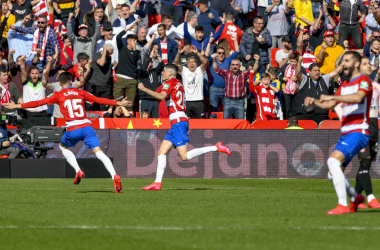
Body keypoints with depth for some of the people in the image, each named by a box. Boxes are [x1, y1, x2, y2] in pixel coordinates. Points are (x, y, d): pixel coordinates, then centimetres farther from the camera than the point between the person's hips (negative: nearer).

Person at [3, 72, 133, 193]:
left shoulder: (58, 95, 7)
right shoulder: (80, 93, 14)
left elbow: (39, 103, 6)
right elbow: (99, 100, 14)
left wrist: (18, 106, 12)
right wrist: (118, 103, 24)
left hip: (73, 130, -2)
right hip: (87, 127, 2)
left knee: (63, 146, 28)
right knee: (99, 152, -4)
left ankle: (78, 171, 10)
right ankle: (114, 176, -24)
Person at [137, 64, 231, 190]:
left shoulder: (170, 83, -6)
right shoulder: (179, 84, 20)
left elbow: (162, 96, -23)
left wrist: (144, 89, -19)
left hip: (178, 122, -10)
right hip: (177, 123, 10)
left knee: (185, 156, -14)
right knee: (161, 152, 7)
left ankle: (216, 148, -13)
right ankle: (157, 183, 3)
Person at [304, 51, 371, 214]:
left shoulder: (363, 81, -7)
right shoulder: (344, 85, 21)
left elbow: (358, 97, -27)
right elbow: (329, 105, 24)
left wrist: (331, 97, -31)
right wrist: (313, 102, 4)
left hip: (358, 132, -9)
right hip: (345, 133, 9)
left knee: (333, 161, -24)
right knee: (334, 171, 8)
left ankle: (343, 205, -22)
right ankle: (355, 198, 30)